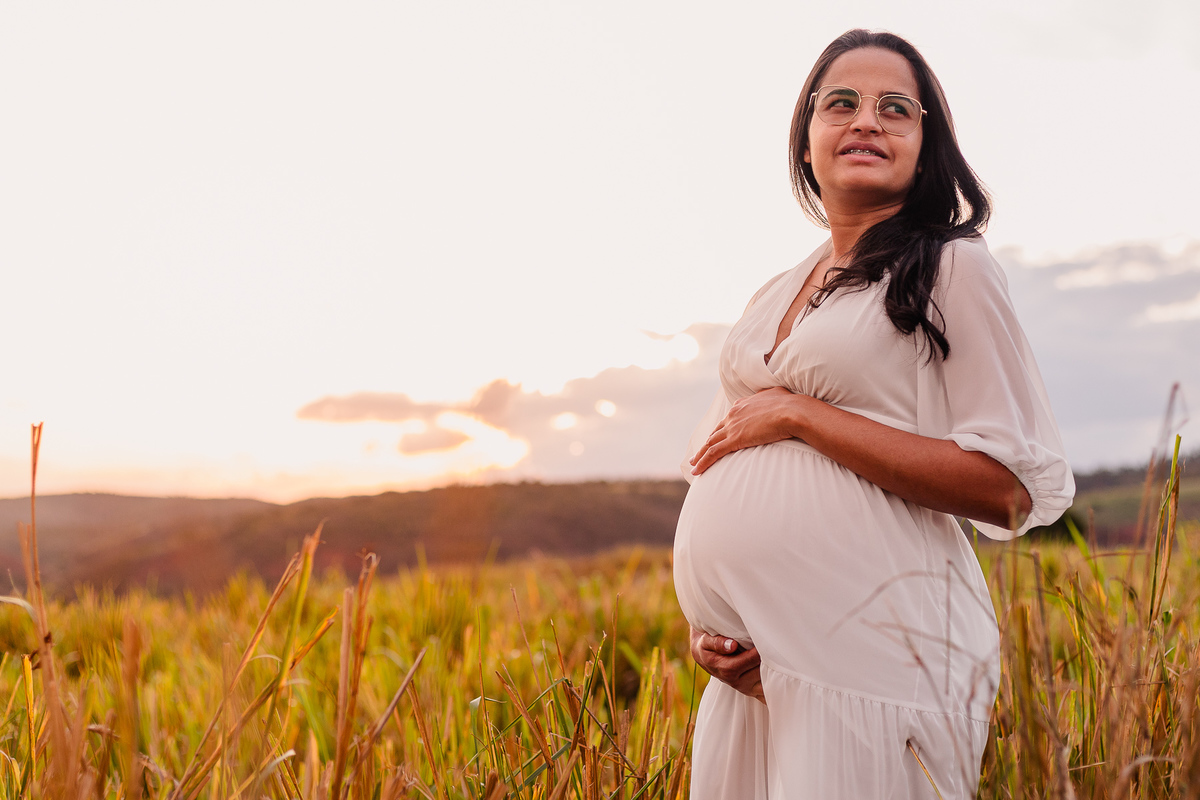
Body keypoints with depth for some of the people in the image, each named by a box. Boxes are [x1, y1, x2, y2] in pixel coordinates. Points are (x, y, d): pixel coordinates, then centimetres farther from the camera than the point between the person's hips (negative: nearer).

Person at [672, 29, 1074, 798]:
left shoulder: (953, 270, -4)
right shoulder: (775, 297, 15)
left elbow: (1016, 489, -13)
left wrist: (799, 416, -14)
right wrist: (703, 620, 3)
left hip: (873, 648, -6)